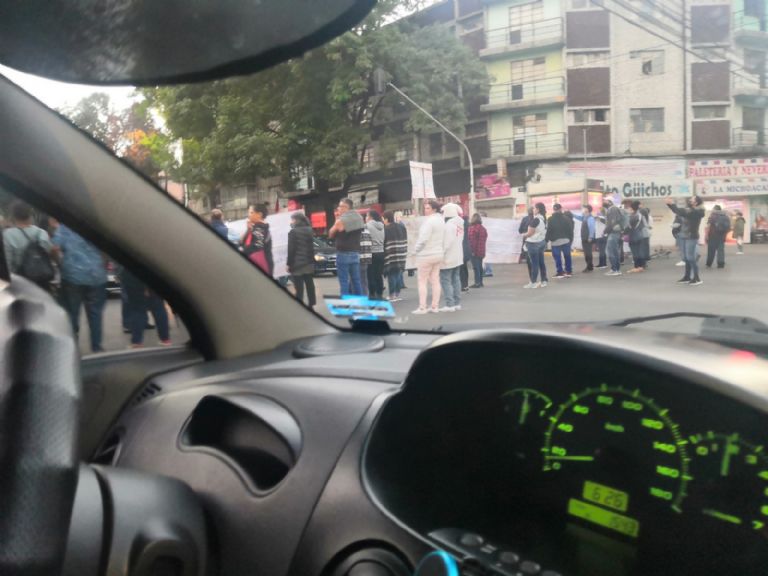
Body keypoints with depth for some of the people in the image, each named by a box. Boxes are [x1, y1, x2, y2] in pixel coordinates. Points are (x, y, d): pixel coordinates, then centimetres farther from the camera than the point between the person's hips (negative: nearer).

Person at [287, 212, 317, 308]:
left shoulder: (293, 232, -12)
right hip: (309, 263, 7)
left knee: (299, 288, -5)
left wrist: (289, 264, -7)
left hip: (297, 264, -7)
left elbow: (291, 250, -12)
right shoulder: (309, 230, 9)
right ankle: (311, 305, 18)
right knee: (309, 285, 12)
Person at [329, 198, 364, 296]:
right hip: (356, 253, 6)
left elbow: (330, 235, 2)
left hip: (343, 254, -6)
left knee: (344, 281, -4)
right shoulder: (359, 218, 7)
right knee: (356, 280, 10)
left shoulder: (340, 221, -12)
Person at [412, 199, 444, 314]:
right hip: (439, 254, 8)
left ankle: (422, 307, -1)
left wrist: (415, 250, -9)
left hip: (426, 255, -8)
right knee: (435, 280, 10)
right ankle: (435, 306, 13)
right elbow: (442, 238, 13)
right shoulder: (441, 220, 10)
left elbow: (423, 239, -23)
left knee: (422, 281, -1)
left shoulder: (429, 221, -18)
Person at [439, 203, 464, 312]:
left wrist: (443, 255, -18)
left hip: (448, 258, -9)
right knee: (456, 279, 12)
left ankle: (450, 304, -8)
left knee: (445, 280, -5)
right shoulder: (460, 224, 10)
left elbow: (447, 242, -22)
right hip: (458, 256, 9)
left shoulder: (449, 225, -18)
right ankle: (457, 303, 16)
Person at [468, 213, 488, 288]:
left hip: (475, 251, -8)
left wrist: (472, 250, -17)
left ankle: (477, 283, -7)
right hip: (482, 251, 8)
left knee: (476, 267, -6)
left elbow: (472, 240, -19)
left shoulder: (473, 228, -13)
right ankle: (480, 282, 20)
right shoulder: (483, 228, 13)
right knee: (480, 267, 15)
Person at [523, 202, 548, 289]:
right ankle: (543, 281, 14)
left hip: (533, 243, -9)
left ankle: (533, 282, 0)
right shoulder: (544, 219, 10)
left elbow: (530, 233, -18)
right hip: (542, 241, 9)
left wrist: (524, 235, 0)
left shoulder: (535, 220, -18)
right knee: (541, 262, 11)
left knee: (534, 263, -5)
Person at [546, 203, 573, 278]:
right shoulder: (566, 218, 2)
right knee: (567, 256, 11)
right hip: (566, 240, 3)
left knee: (557, 257, 0)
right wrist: (570, 239, 10)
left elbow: (548, 231, -9)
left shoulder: (551, 219, -7)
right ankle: (569, 271, 16)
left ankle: (560, 272, -3)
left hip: (555, 241, -3)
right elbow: (570, 230, 3)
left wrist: (546, 240, -2)